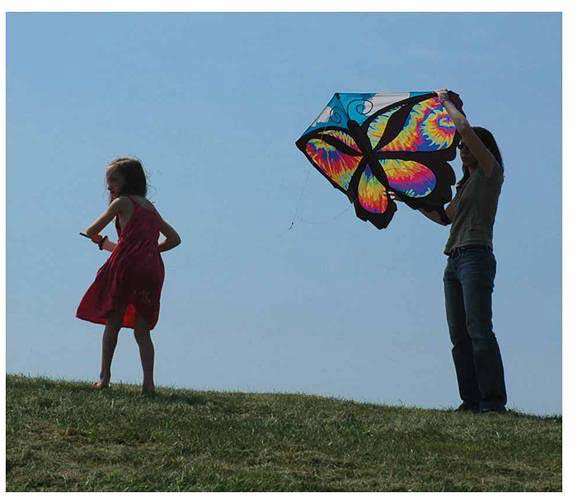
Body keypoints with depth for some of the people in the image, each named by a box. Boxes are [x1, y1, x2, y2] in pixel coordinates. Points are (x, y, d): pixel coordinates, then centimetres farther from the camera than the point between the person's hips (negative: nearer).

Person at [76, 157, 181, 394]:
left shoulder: (121, 202, 4)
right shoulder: (150, 207, 22)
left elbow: (91, 232, 6)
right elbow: (174, 239, 27)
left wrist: (105, 243, 26)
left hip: (126, 265, -5)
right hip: (151, 270, 5)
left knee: (113, 323, 4)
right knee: (142, 330, 7)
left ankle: (104, 377, 2)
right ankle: (148, 381, -5)